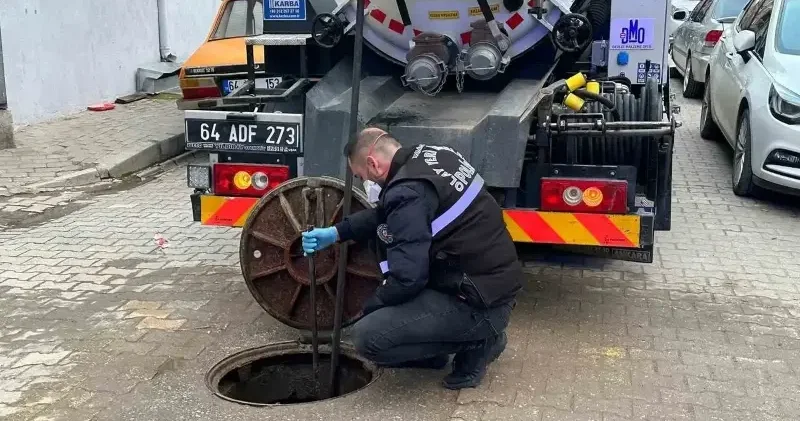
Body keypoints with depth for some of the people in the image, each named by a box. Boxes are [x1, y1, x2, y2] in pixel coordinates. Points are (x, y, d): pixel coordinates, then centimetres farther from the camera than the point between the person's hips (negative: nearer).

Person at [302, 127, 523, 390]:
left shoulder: (409, 192, -22)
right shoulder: (428, 156, 6)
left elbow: (407, 278, -23)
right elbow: (385, 213, 22)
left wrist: (370, 308, -4)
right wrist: (336, 233, 16)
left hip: (481, 305, -10)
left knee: (368, 337, -14)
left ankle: (477, 341, 1)